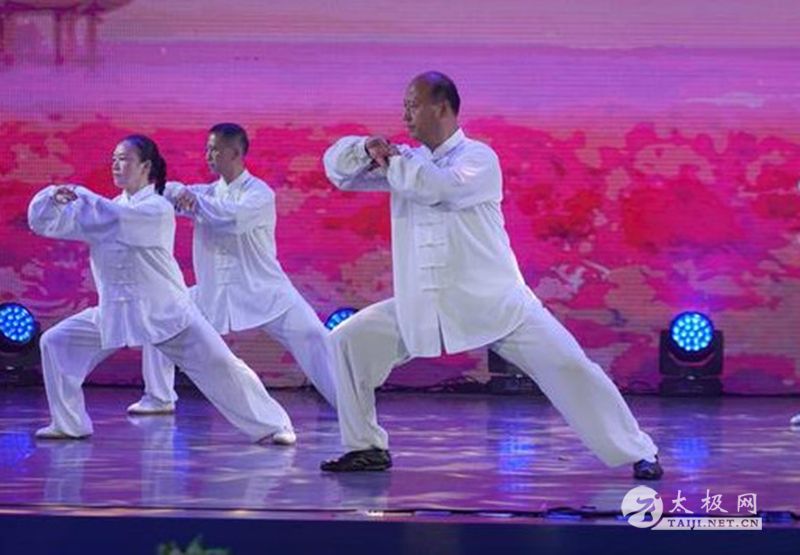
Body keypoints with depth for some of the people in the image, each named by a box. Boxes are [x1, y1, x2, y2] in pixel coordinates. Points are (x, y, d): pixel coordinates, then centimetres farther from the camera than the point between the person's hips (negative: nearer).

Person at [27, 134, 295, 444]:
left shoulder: (159, 210, -12)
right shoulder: (106, 210, 4)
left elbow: (120, 219, -30)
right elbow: (44, 223, 0)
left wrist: (77, 195, -19)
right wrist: (54, 198, -22)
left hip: (166, 311, -5)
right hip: (116, 311, 5)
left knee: (219, 364, -12)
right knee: (56, 343, -2)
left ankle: (273, 425, -1)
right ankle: (68, 424, 9)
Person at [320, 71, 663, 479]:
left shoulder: (478, 158, -8)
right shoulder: (407, 162, 8)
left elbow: (438, 187, -28)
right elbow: (337, 166, 6)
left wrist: (394, 160, -14)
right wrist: (367, 149, -14)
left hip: (494, 303, -5)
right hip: (422, 305, 5)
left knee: (567, 365, -14)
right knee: (348, 342, -4)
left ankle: (638, 454, -4)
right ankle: (367, 448, 9)